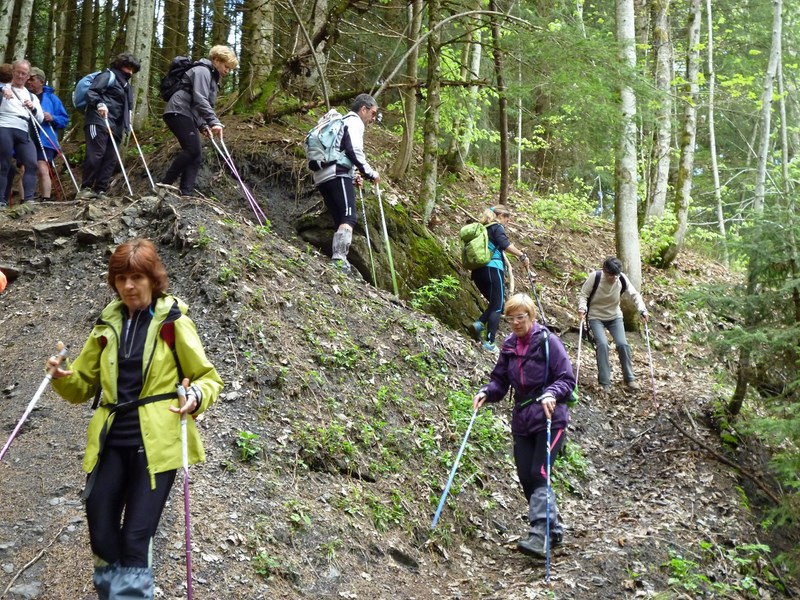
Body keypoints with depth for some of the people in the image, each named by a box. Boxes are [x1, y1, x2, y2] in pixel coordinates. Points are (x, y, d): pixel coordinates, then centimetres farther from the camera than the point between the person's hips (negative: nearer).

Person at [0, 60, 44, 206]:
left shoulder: (32, 96, 25)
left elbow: (40, 119, 16)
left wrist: (33, 108, -4)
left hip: (24, 133, 4)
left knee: (32, 164, -13)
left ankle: (29, 200, -17)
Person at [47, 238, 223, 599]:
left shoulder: (174, 323, -2)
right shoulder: (108, 325, 11)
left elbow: (209, 378, 2)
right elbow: (83, 386, 16)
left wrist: (196, 396, -20)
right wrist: (63, 377, -6)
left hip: (155, 442, -4)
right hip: (111, 441, 4)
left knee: (135, 537, -6)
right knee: (101, 533, 5)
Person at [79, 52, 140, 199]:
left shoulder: (125, 84, 27)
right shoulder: (108, 76, 1)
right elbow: (91, 92, -12)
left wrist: (127, 123, 18)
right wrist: (99, 104, -30)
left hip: (115, 126, 9)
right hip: (99, 122, -9)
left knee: (111, 159, 1)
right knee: (95, 155, -14)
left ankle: (100, 190, 2)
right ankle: (85, 188, -7)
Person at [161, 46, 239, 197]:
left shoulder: (212, 77, 25)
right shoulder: (203, 71, -7)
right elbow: (199, 100, -21)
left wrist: (203, 125, 8)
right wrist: (214, 122, -30)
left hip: (186, 115, 10)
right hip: (178, 112, -10)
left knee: (196, 156, 0)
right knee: (193, 149, -21)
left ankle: (185, 194, -6)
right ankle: (165, 185, -16)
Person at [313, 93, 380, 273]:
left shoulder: (339, 123, 34)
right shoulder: (354, 121, 4)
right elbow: (354, 151, -12)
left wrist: (352, 177, 21)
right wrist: (370, 173, -3)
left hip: (322, 177, 10)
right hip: (337, 174, -10)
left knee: (340, 222, 6)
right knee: (349, 218, -20)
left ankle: (336, 261, -4)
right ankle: (339, 258, -35)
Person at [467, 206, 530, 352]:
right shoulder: (497, 227, 0)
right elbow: (504, 244, -18)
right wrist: (522, 256, -18)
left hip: (478, 271, 8)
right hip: (492, 269, -8)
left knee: (495, 303, 18)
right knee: (498, 306, -3)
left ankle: (479, 324, -4)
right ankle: (490, 342, -10)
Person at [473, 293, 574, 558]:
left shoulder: (547, 341, -9)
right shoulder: (509, 346, 8)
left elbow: (567, 379, -11)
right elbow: (500, 381, 11)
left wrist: (551, 394, -30)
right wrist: (485, 392, -10)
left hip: (550, 420, -6)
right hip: (522, 422, 6)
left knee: (539, 474, -16)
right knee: (526, 478, 6)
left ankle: (539, 535, -18)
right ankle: (554, 528, 24)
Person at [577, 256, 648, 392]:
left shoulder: (622, 279, -14)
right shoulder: (594, 277, -21)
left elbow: (634, 294, -6)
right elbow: (583, 294, -13)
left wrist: (642, 310, -19)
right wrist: (582, 308, -31)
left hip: (615, 316, 3)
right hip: (596, 317, -3)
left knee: (623, 344, -10)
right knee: (602, 344, -21)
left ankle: (630, 379, 9)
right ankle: (604, 382, -10)